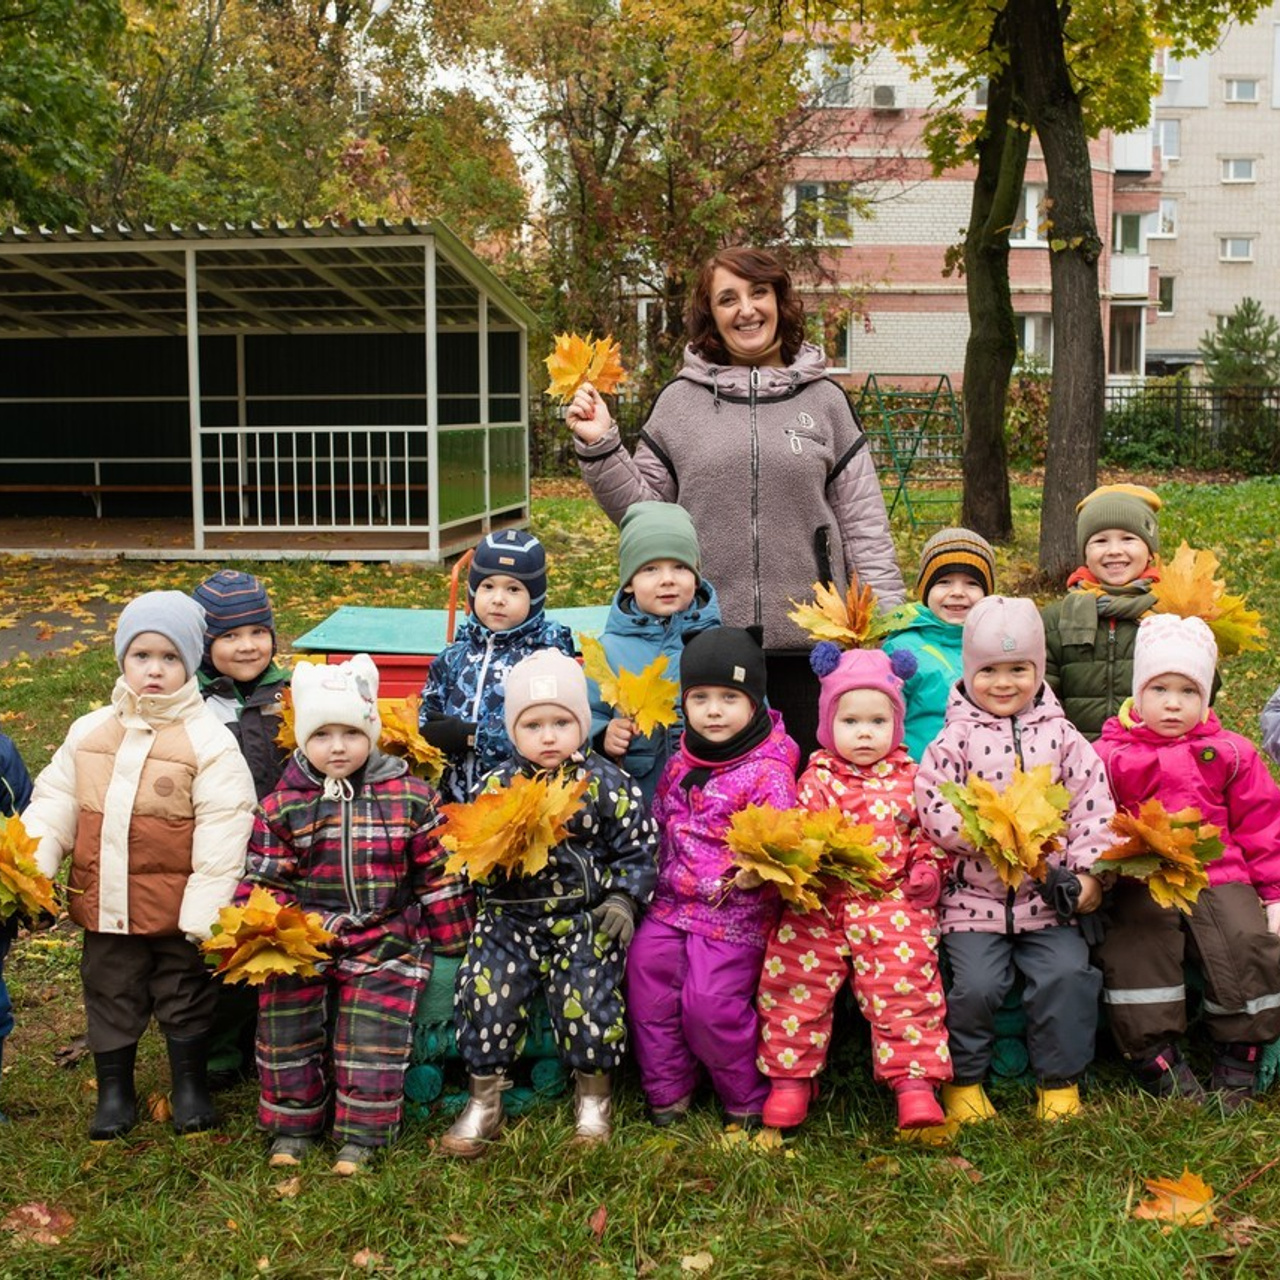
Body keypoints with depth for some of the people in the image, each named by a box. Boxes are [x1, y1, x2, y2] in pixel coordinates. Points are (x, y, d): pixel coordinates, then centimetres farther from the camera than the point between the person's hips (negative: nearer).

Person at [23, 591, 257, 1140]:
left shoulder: (208, 740, -12)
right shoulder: (89, 732, 3)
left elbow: (222, 828, -15)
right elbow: (56, 800, 7)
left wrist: (205, 908, -18)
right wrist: (32, 861, -9)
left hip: (177, 907, -3)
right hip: (103, 904, 4)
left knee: (185, 997, 14)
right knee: (110, 997, 17)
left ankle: (191, 1087, 33)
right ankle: (114, 1092, 35)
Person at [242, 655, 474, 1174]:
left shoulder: (408, 797, -2)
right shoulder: (283, 806, 1)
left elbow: (437, 873, 4)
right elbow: (264, 880, 5)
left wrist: (453, 943, 6)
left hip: (385, 941, -2)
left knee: (371, 1031, -8)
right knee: (287, 1029, 2)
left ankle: (361, 1133, 8)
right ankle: (292, 1125, 21)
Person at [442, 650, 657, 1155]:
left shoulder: (607, 783, -2)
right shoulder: (498, 785, 2)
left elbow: (639, 847, 3)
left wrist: (623, 900, -7)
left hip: (586, 916, -2)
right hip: (511, 914, 2)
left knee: (588, 996, -12)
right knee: (485, 991, -10)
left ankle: (593, 1096, 15)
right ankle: (484, 1101, 10)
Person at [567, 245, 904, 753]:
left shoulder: (824, 401, 6)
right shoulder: (680, 401, 5)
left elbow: (863, 524, 5)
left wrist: (889, 627, -1)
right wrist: (599, 448, -6)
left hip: (808, 642, 0)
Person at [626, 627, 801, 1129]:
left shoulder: (768, 772, -13)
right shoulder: (680, 762, 9)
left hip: (735, 913, -6)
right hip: (672, 902, 7)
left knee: (710, 1003, -11)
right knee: (645, 974, -3)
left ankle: (747, 1100, 15)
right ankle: (666, 1093, 17)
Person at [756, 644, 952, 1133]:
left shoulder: (910, 779, 9)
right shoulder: (816, 779, 8)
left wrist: (929, 868, -3)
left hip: (893, 904, 0)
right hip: (820, 904, 1)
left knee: (905, 987, -10)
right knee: (794, 983, -5)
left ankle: (915, 1084, 0)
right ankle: (790, 1079, 11)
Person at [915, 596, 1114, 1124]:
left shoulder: (1061, 737, 7)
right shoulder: (955, 738, -1)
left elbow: (1093, 804, 4)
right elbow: (932, 804, -11)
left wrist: (1089, 872, -6)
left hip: (1048, 898, 2)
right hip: (974, 895, -2)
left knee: (1068, 975, -14)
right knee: (976, 984, -15)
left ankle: (1060, 1081, 9)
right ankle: (962, 1079, 11)